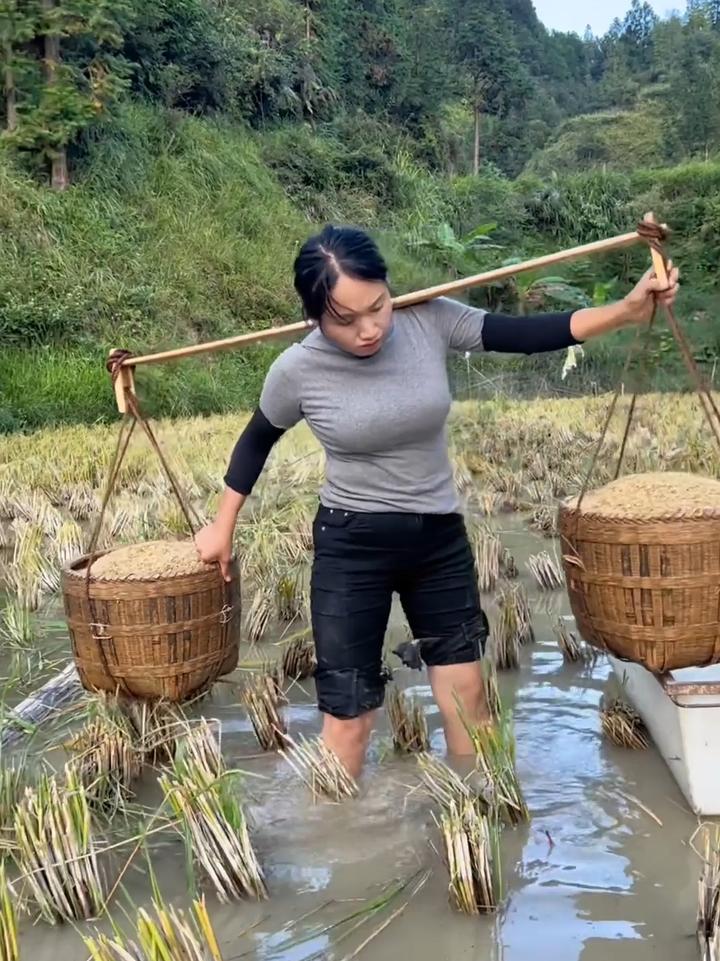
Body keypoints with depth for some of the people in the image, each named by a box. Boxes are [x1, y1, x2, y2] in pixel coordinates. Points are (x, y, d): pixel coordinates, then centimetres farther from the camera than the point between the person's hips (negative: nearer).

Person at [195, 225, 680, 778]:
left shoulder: (430, 319, -12)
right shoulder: (297, 370, -14)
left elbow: (523, 335, -6)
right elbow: (257, 441, 3)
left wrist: (628, 310, -14)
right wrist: (223, 528, 11)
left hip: (440, 537, 3)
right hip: (351, 546, -2)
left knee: (466, 695, 12)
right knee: (348, 713, 3)